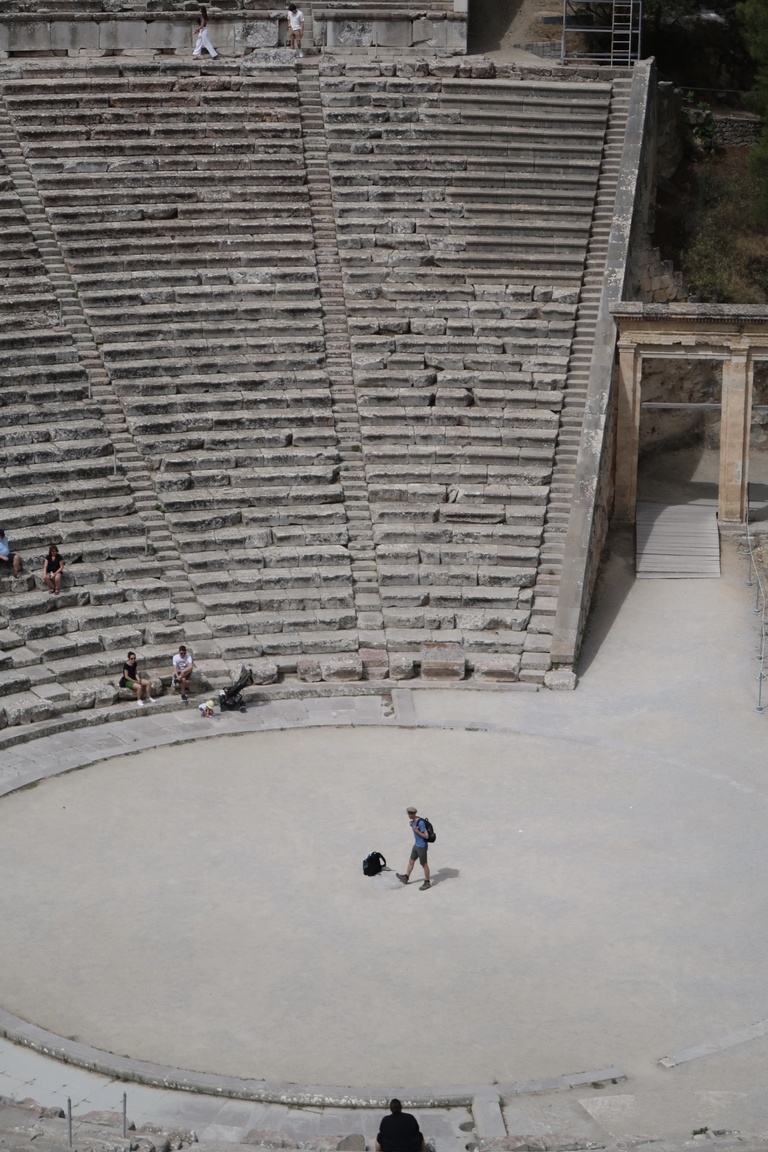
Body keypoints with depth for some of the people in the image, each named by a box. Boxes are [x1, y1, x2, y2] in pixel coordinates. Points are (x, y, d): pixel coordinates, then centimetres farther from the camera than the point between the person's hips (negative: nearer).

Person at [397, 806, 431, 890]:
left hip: (422, 846, -9)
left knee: (424, 864, 6)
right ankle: (406, 878, 38)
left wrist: (417, 831, -29)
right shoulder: (414, 820, 0)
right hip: (416, 845, 9)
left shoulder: (421, 822, -27)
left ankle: (427, 882, 21)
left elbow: (426, 836, -25)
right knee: (411, 861, 21)